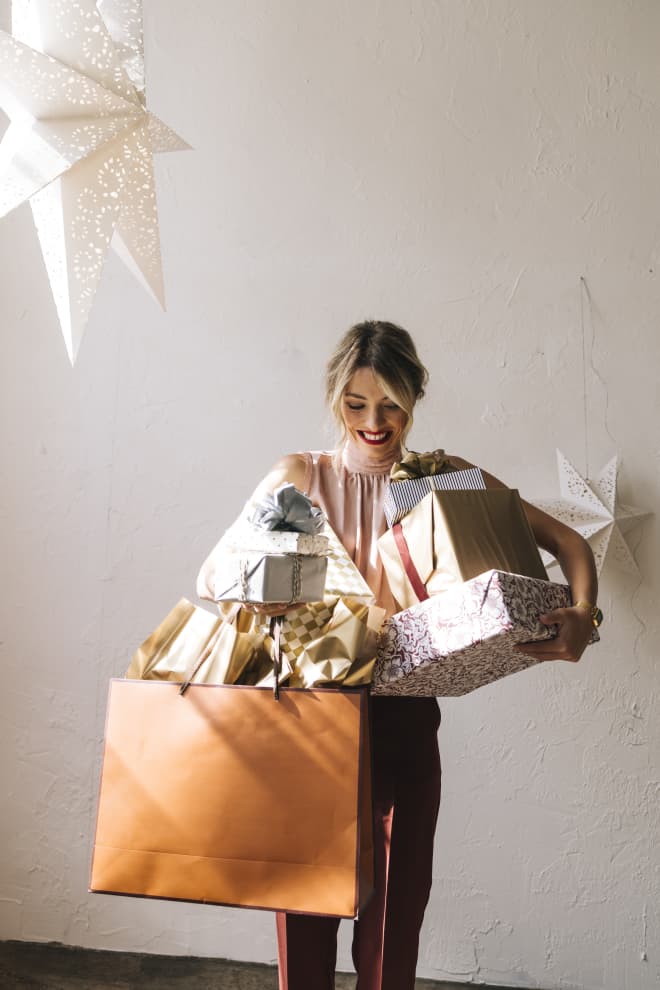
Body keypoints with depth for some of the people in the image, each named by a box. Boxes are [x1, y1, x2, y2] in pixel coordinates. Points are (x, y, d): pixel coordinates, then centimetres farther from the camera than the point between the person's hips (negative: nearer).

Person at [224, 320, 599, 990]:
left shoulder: (446, 480, 1)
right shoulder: (300, 477, 2)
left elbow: (566, 542, 2)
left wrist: (583, 617, -16)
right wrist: (255, 589, -23)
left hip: (405, 721, 0)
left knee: (394, 917, 9)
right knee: (305, 921, 9)